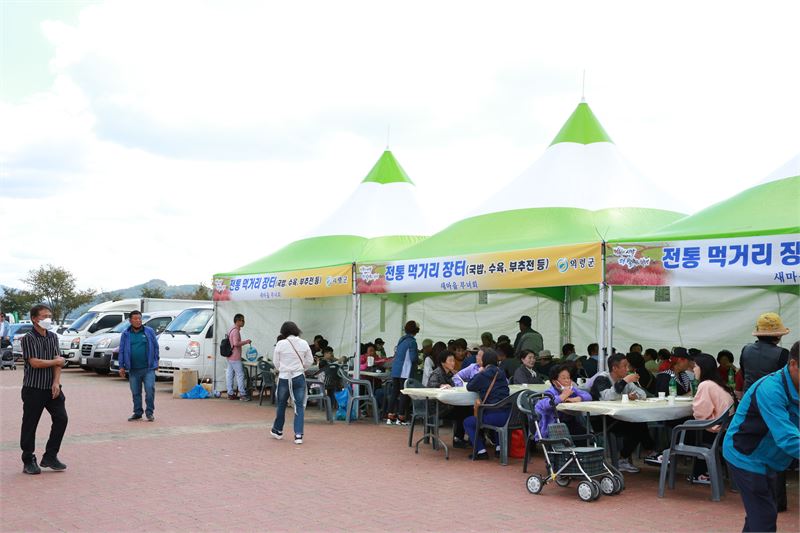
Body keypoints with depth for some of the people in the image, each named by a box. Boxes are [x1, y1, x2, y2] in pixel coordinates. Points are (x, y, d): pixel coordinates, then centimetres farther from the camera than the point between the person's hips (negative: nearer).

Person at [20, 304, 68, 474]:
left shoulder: (53, 337, 10)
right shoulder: (28, 338, -8)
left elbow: (58, 361, 4)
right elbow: (34, 363, -17)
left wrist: (56, 382, -9)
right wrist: (56, 361, -4)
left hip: (51, 387, 5)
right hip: (33, 388, -5)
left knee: (61, 418, 0)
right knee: (30, 424, 2)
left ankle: (50, 457, 12)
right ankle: (29, 461, 14)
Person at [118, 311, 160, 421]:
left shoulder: (149, 331, 5)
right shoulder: (125, 334, 7)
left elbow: (155, 347, 10)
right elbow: (122, 351, 8)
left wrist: (156, 362, 8)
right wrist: (121, 366, 3)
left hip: (148, 368, -2)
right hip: (133, 369, 2)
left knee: (150, 389, -9)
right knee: (135, 392, 9)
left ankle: (150, 412, 2)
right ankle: (137, 413, 20)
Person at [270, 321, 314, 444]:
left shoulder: (281, 344, -9)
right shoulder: (304, 343, -3)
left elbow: (275, 362, 0)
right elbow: (310, 360, 5)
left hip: (284, 377, -1)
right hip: (299, 377, 1)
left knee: (281, 405, 17)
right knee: (299, 406, 4)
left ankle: (278, 430, 33)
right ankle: (298, 435, -2)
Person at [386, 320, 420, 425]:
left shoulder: (401, 339, 13)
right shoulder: (412, 342, -11)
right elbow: (413, 358, -16)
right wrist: (417, 354, 6)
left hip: (395, 370, 7)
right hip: (405, 372, -7)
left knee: (394, 392, 10)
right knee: (404, 394, 0)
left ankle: (390, 416, 11)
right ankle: (400, 417, 1)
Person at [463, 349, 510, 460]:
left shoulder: (483, 375, -7)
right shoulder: (501, 373, 11)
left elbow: (469, 387, 6)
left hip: (494, 415, -6)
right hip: (508, 414, 7)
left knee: (467, 422, 15)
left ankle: (481, 451, 5)